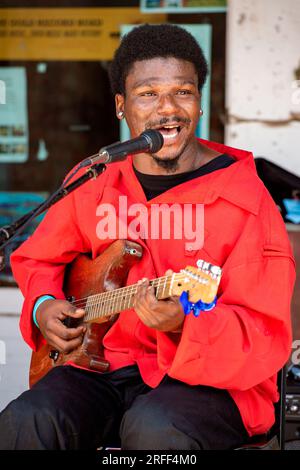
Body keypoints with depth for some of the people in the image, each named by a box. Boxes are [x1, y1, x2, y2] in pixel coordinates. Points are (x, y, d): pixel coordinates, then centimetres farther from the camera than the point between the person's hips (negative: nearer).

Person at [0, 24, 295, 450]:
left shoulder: (244, 198, -9)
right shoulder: (93, 186, 6)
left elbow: (266, 339, -13)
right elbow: (37, 259, 24)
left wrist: (183, 325, -33)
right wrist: (43, 306, 1)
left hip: (211, 379, -3)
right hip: (104, 364, 4)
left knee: (155, 428, -36)